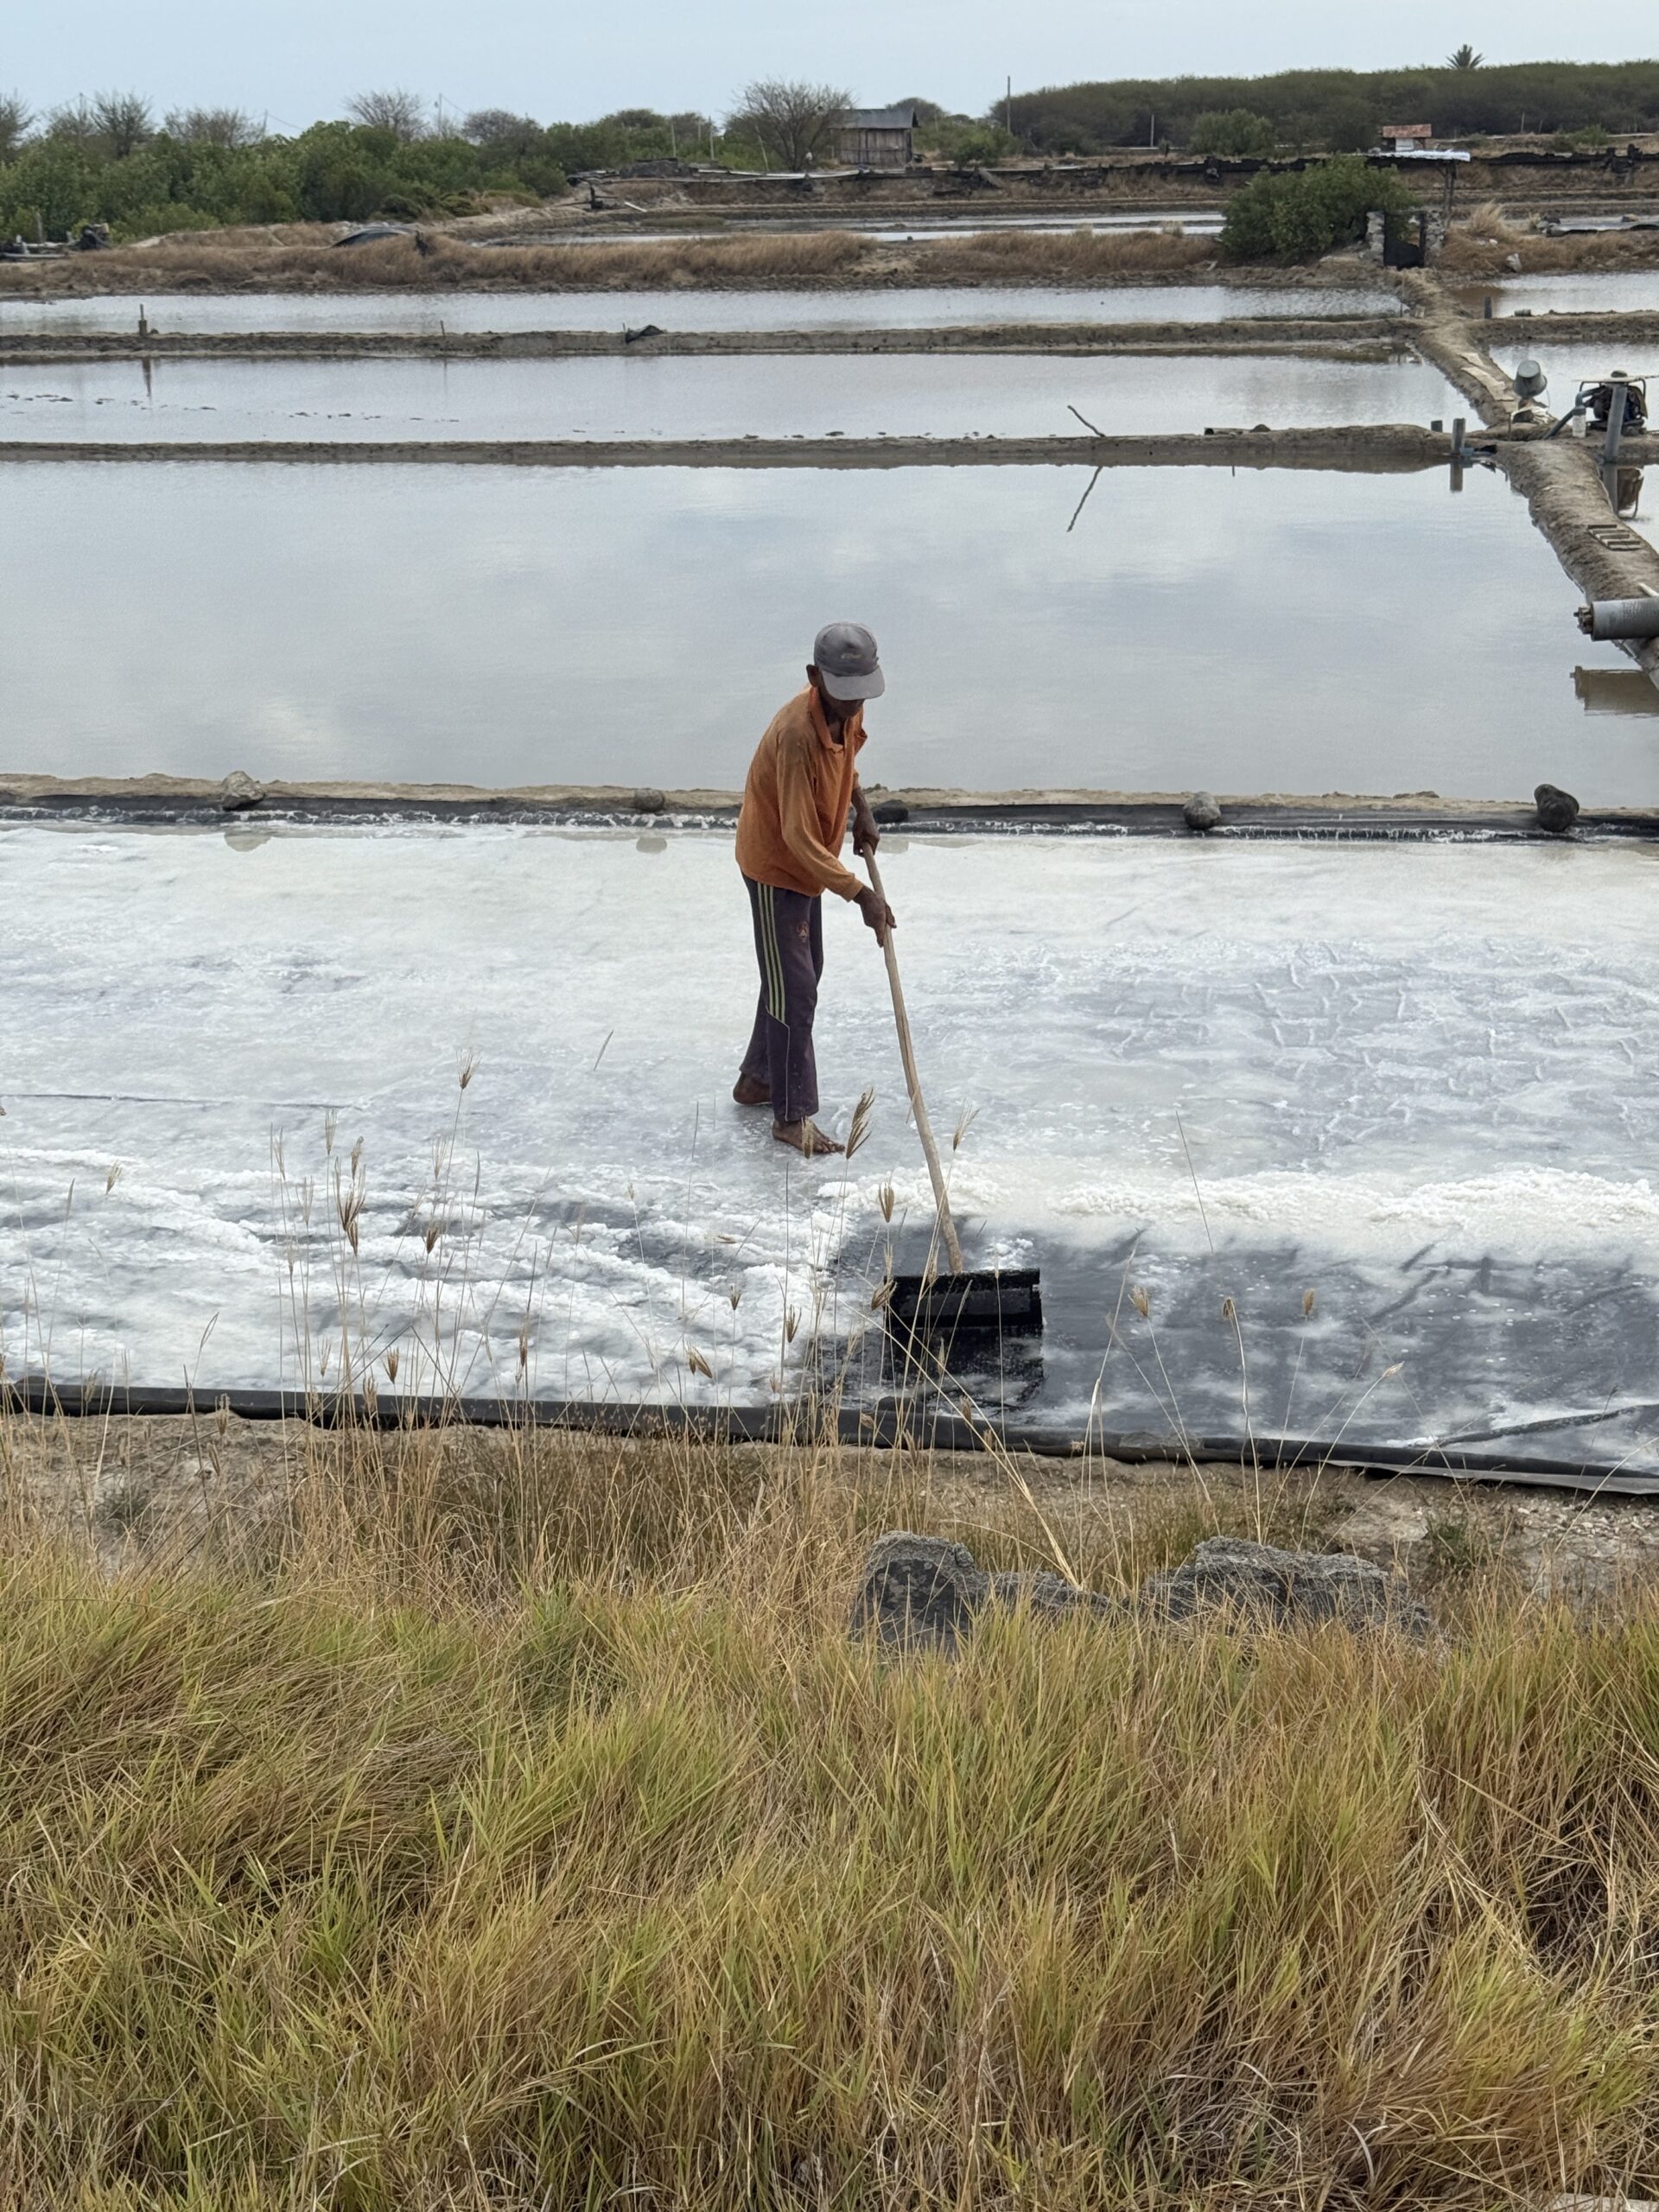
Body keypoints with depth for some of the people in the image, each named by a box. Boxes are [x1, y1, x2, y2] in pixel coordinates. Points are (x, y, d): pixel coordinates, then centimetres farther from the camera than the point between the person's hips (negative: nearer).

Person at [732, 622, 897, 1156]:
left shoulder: (848, 710, -9)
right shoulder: (796, 734, -35)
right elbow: (801, 839, -33)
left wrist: (861, 810, 3)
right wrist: (861, 895, -34)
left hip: (808, 865, 9)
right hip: (775, 865, -9)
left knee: (804, 975, 20)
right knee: (793, 991, -4)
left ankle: (757, 1081, 36)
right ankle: (792, 1116, 5)